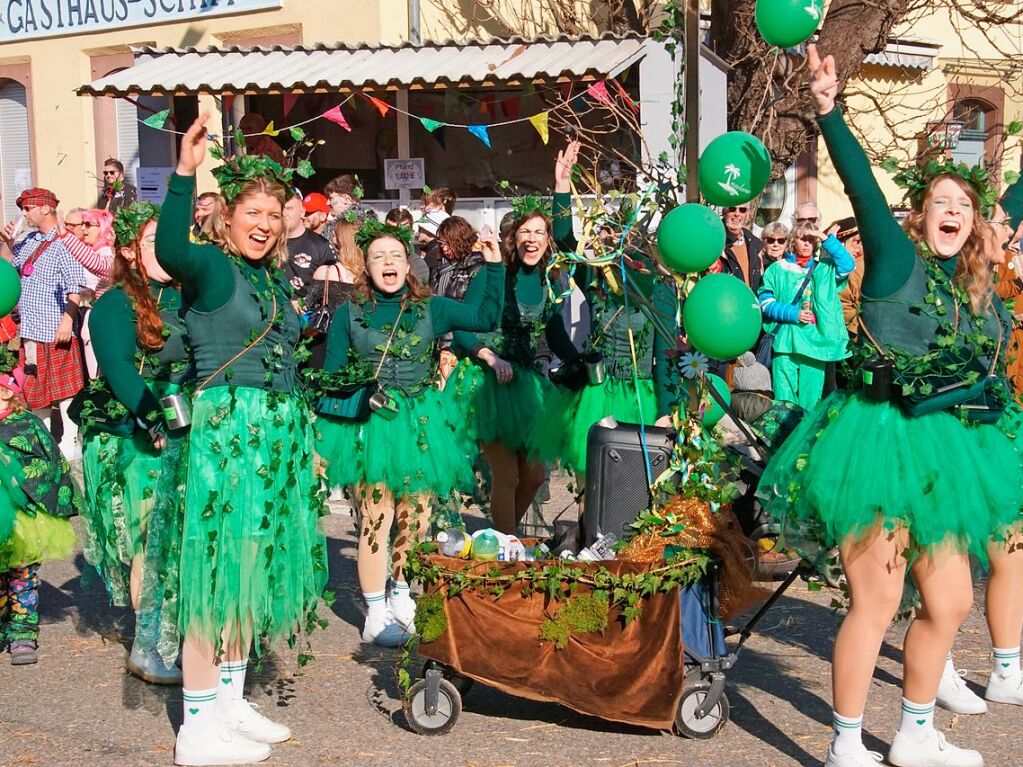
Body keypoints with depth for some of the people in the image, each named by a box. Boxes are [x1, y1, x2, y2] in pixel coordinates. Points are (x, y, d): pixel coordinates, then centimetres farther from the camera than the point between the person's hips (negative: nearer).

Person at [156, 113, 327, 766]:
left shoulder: (276, 279, 16)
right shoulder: (210, 265, -8)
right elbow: (170, 252, -33)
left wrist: (305, 438, 21)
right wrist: (185, 172, -42)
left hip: (279, 435, 8)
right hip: (226, 429, -8)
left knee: (253, 567, 13)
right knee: (218, 570, -6)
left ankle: (231, 701, 24)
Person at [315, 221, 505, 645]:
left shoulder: (431, 307, 6)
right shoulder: (349, 314, 2)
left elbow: (487, 317, 2)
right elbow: (332, 379, 4)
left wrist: (494, 266, -2)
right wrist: (322, 437, 0)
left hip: (419, 420, 3)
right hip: (368, 421, -2)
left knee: (416, 516, 6)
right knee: (377, 518, -6)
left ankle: (401, 595, 29)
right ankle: (376, 614, 5)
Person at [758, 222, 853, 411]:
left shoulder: (825, 268, 13)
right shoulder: (777, 269, 9)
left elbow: (847, 265, -6)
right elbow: (765, 302, 2)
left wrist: (826, 239, -10)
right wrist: (793, 314, -11)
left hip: (815, 341, 1)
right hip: (785, 341, -1)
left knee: (810, 399, 4)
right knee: (784, 395, -3)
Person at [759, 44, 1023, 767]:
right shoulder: (896, 258, -7)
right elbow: (864, 186, -19)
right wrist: (830, 111, -26)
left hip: (944, 454, 7)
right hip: (885, 443, -7)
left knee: (949, 603, 11)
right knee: (875, 605, -5)